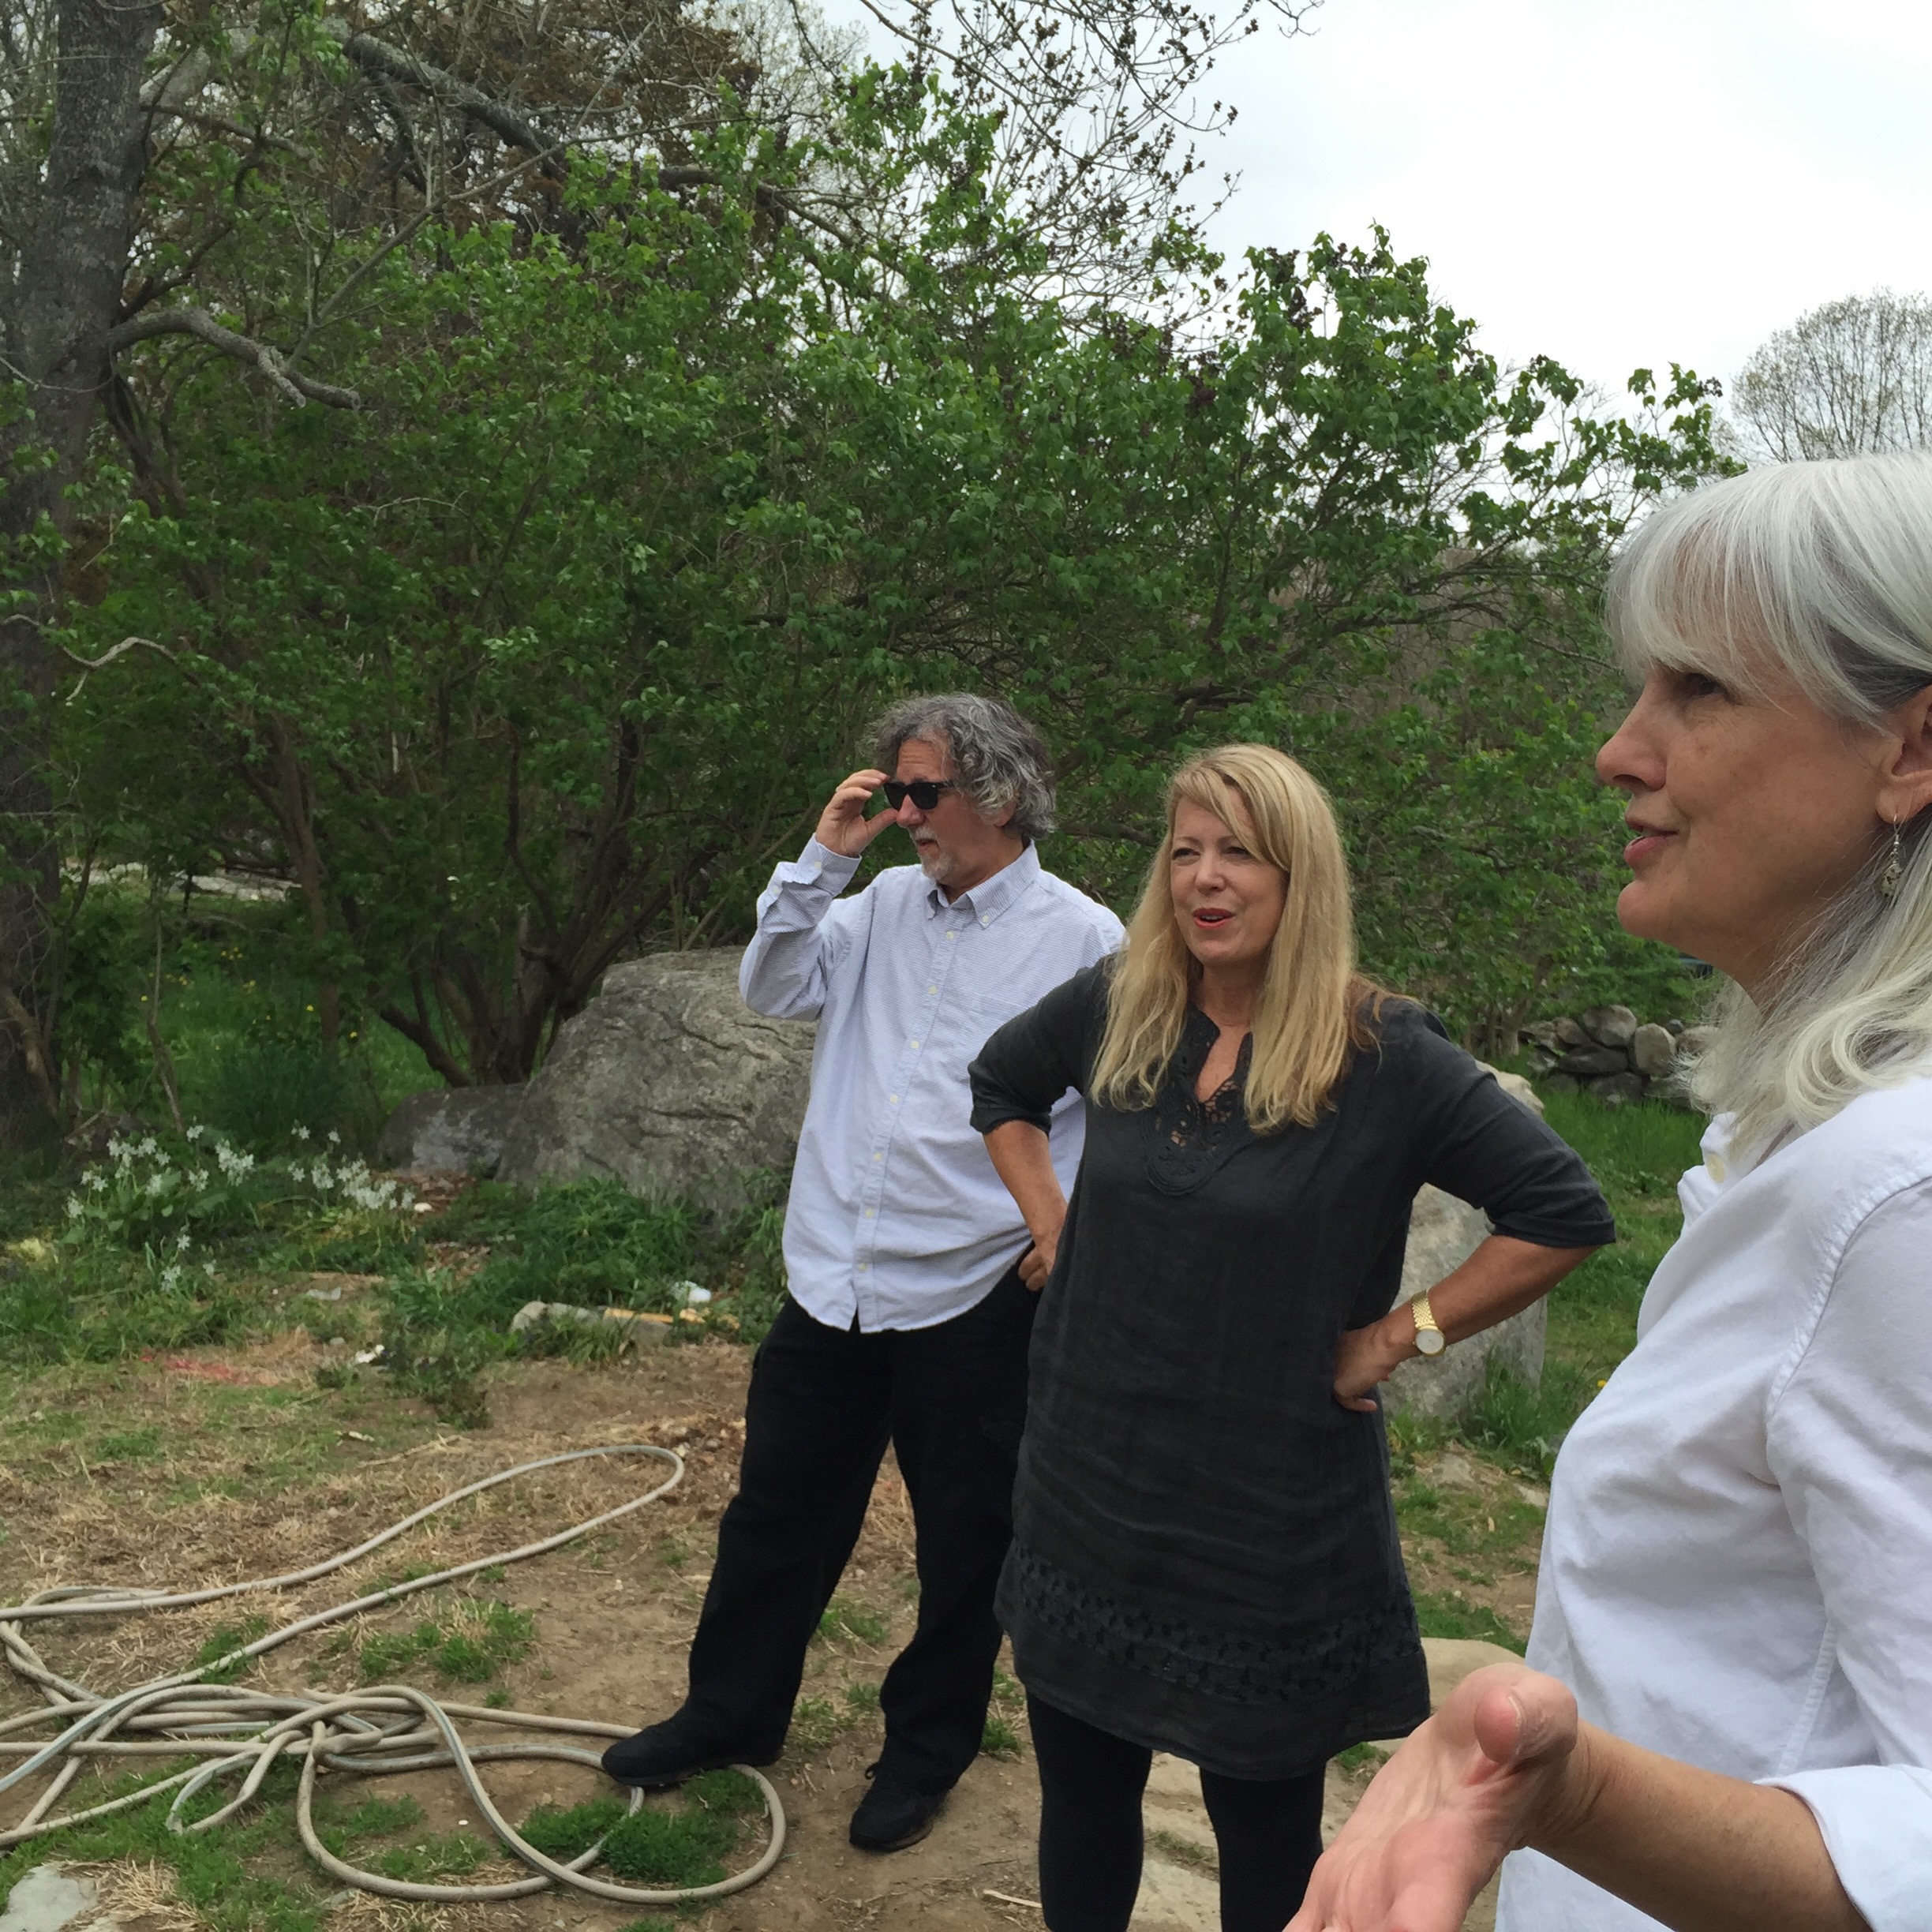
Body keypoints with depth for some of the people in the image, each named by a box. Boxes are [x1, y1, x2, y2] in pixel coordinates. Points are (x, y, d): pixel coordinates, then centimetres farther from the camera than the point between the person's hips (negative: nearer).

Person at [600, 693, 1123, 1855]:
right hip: (832, 1279, 5)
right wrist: (823, 860, -6)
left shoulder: (1084, 939, -9)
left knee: (966, 1540, 14)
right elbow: (772, 990, 2)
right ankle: (732, 1712, 40)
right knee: (779, 1512, 18)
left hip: (972, 1301, -4)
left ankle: (926, 1751, 36)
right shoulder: (885, 904, 7)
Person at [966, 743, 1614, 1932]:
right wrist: (1055, 1229, 6)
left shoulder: (1381, 1055, -15)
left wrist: (1397, 1337, -14)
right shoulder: (1113, 1012, -2)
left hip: (1275, 1518, -4)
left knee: (1266, 1833, 15)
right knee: (1080, 1803, 20)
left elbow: (1566, 1214, -15)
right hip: (1092, 1494, 4)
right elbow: (1001, 1087, 18)